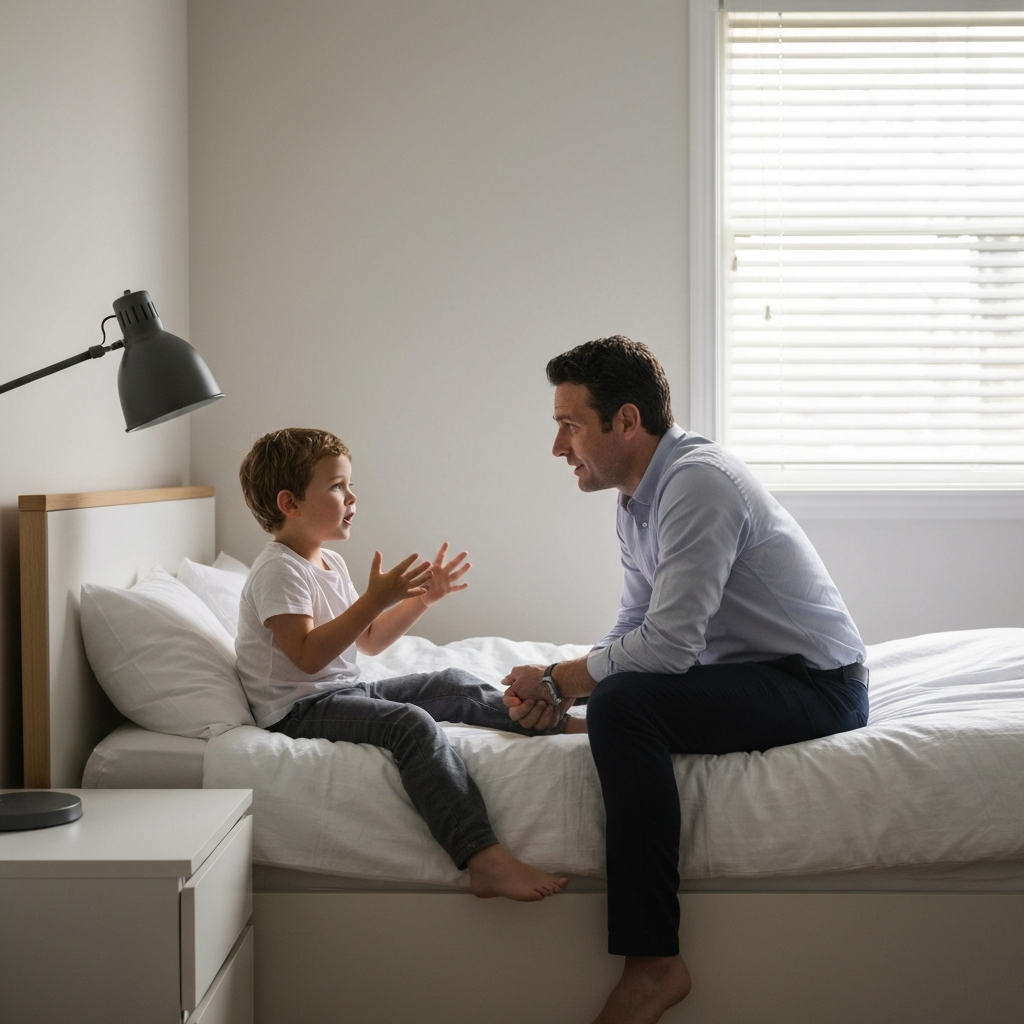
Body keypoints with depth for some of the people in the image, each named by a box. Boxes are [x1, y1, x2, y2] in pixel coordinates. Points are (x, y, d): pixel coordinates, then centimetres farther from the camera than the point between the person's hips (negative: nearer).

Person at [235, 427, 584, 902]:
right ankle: (484, 859, -44)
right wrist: (375, 599, -28)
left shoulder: (330, 563, 16)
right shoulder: (278, 569, -15)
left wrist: (421, 599, 8)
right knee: (412, 723, -32)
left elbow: (369, 641, 19)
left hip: (346, 691, 11)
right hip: (300, 707, -10)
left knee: (455, 686, 5)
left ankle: (560, 726, 12)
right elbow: (307, 655, -27)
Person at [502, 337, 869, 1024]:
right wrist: (564, 691, -5)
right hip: (755, 674, 11)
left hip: (818, 684, -11)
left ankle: (654, 963, -23)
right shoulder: (639, 499, 10)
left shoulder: (696, 482, -22)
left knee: (624, 705, -28)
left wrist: (558, 682, -13)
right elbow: (634, 630, 13)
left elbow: (667, 645, -27)